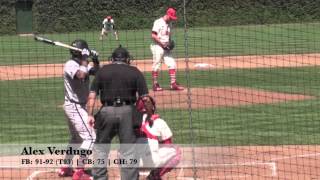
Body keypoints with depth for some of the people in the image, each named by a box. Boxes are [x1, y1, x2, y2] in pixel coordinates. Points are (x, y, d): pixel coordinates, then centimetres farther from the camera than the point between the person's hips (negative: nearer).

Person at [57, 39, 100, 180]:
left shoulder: (81, 64, 8)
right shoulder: (70, 65, -18)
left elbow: (95, 72, 12)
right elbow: (81, 75, -37)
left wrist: (95, 61, -5)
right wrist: (85, 59, -26)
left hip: (78, 106, 10)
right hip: (75, 106, -10)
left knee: (76, 138, 21)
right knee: (89, 137, -14)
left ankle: (66, 168, 29)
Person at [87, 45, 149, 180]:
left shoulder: (103, 71, 8)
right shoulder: (135, 72, 6)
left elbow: (92, 95, 0)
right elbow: (144, 97, -2)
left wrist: (90, 115, -1)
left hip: (107, 111, 1)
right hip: (127, 111, -1)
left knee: (101, 147, 14)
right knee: (129, 150, 3)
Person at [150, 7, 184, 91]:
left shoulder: (168, 24, 14)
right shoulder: (158, 22, -11)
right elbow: (153, 35, -17)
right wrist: (162, 44, -18)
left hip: (166, 47, 8)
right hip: (157, 46, -8)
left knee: (172, 64, 1)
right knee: (156, 65, -3)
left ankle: (173, 83, 2)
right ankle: (155, 84, 3)